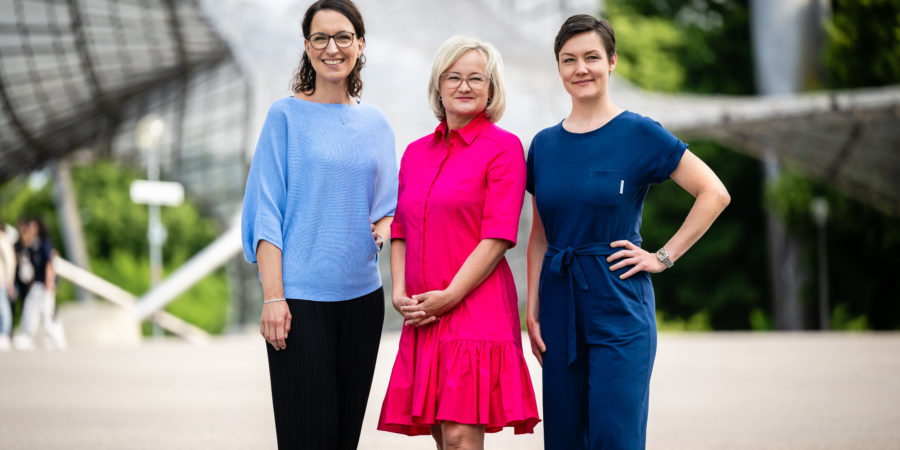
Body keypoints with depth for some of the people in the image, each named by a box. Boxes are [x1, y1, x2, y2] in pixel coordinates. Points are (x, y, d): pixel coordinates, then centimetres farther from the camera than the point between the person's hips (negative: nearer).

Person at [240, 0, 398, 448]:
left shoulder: (375, 122, 11)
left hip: (361, 294, 4)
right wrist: (272, 297, -14)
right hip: (301, 294, -4)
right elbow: (267, 211, -5)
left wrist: (386, 226, -5)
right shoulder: (286, 116, -1)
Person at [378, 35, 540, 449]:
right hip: (422, 318, 6)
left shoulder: (504, 147, -2)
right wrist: (399, 293, 2)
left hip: (476, 309, -6)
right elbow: (399, 232, 18)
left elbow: (497, 238, -9)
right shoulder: (415, 153, 17)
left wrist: (448, 297, -13)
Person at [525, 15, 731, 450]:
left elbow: (714, 193, -5)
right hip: (560, 307, 5)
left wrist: (663, 257, -7)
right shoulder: (544, 145, 9)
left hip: (619, 304, -4)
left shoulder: (639, 133, -4)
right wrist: (532, 312, 6)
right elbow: (539, 238, 13)